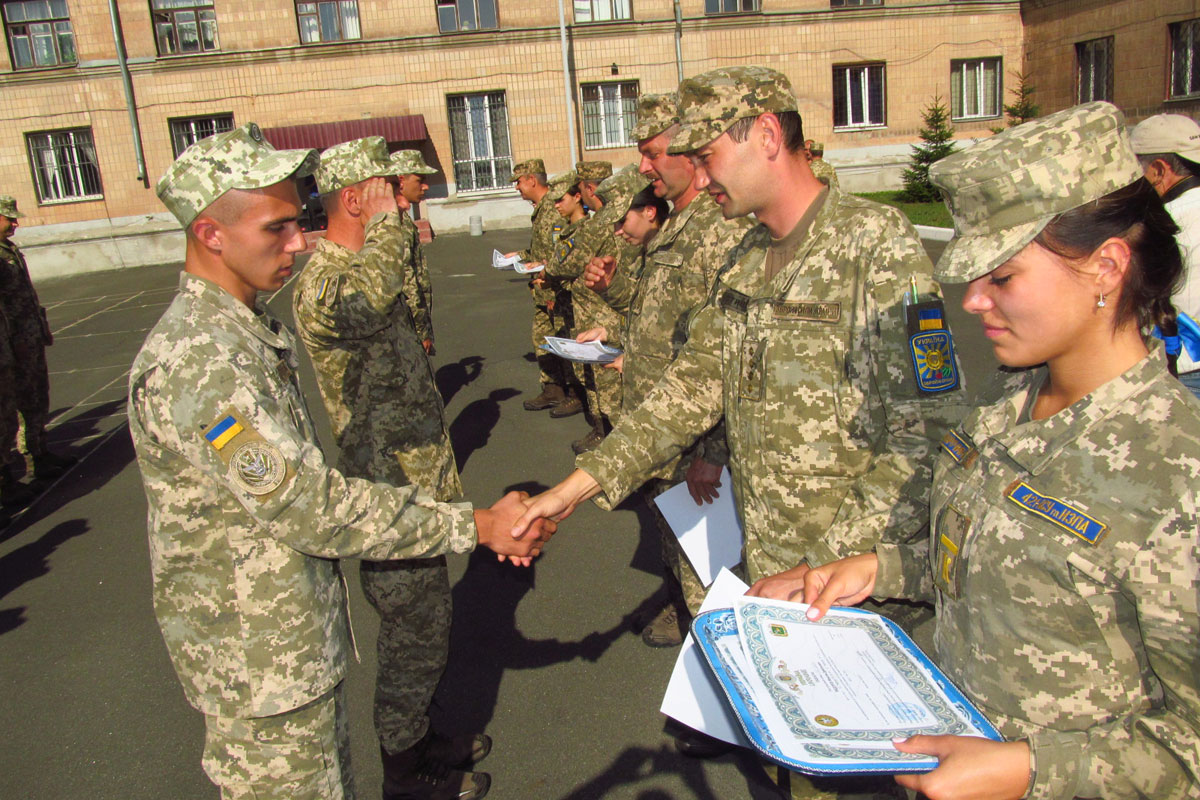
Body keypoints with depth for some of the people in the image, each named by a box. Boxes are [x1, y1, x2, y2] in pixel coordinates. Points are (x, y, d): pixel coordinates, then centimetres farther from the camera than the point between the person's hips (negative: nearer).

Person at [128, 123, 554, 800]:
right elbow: (310, 506, -28)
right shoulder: (193, 363, -26)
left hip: (303, 641, 9)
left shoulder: (253, 332, 7)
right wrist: (475, 526, -22)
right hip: (261, 667, -9)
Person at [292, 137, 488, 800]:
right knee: (413, 644, 7)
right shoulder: (323, 286, -22)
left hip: (413, 490, 10)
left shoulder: (356, 270, 12)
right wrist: (387, 211, -29)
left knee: (422, 635, 23)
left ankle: (418, 744, 42)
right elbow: (375, 290, -48)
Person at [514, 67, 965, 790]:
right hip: (768, 569, 7)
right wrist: (582, 482, 1)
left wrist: (834, 567, -23)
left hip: (855, 580, -6)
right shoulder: (746, 260, 8)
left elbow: (926, 431, -20)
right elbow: (694, 385, 8)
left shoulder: (877, 244, -16)